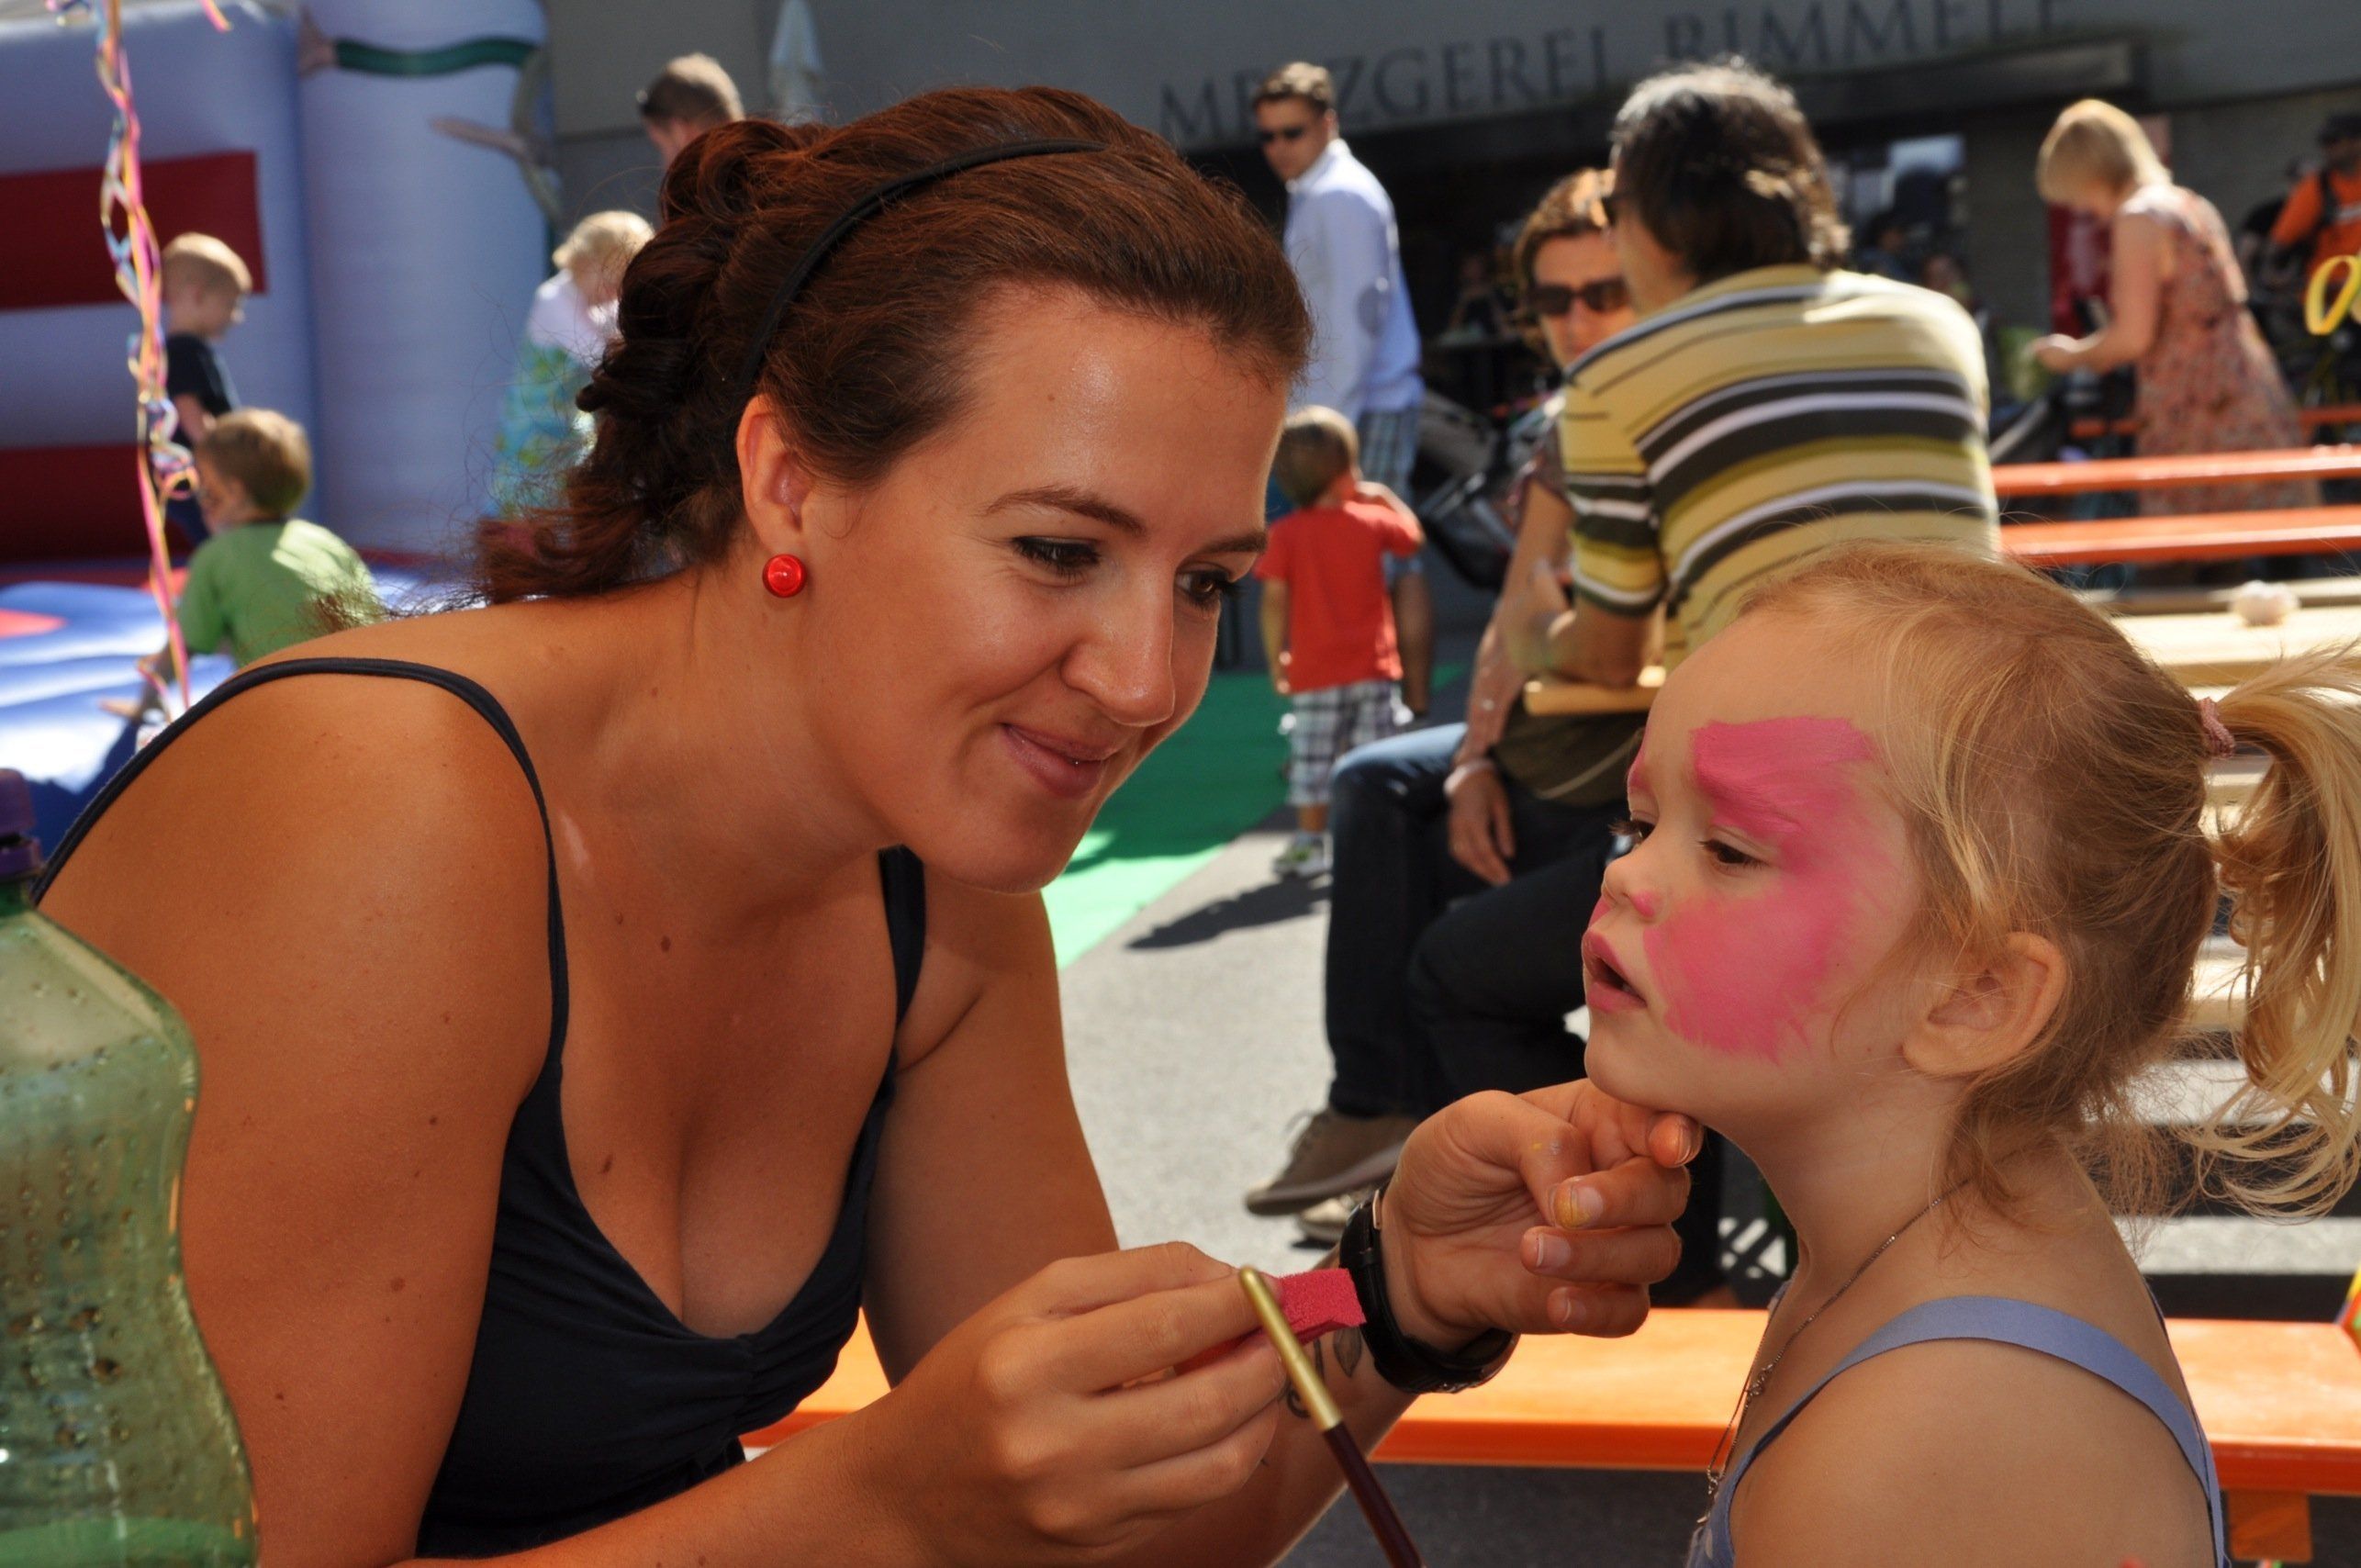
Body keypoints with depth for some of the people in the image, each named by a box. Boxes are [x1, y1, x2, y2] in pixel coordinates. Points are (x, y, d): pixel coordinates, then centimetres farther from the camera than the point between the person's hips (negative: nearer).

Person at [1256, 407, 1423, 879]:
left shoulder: (1284, 534, -8)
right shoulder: (1372, 521, -4)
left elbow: (1275, 600, -11)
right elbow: (1411, 535, 16)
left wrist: (1276, 659, -2)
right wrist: (1383, 497, 24)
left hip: (1314, 671, -1)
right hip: (1373, 667, 1)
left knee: (1313, 761, 9)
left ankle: (1311, 842, 13)